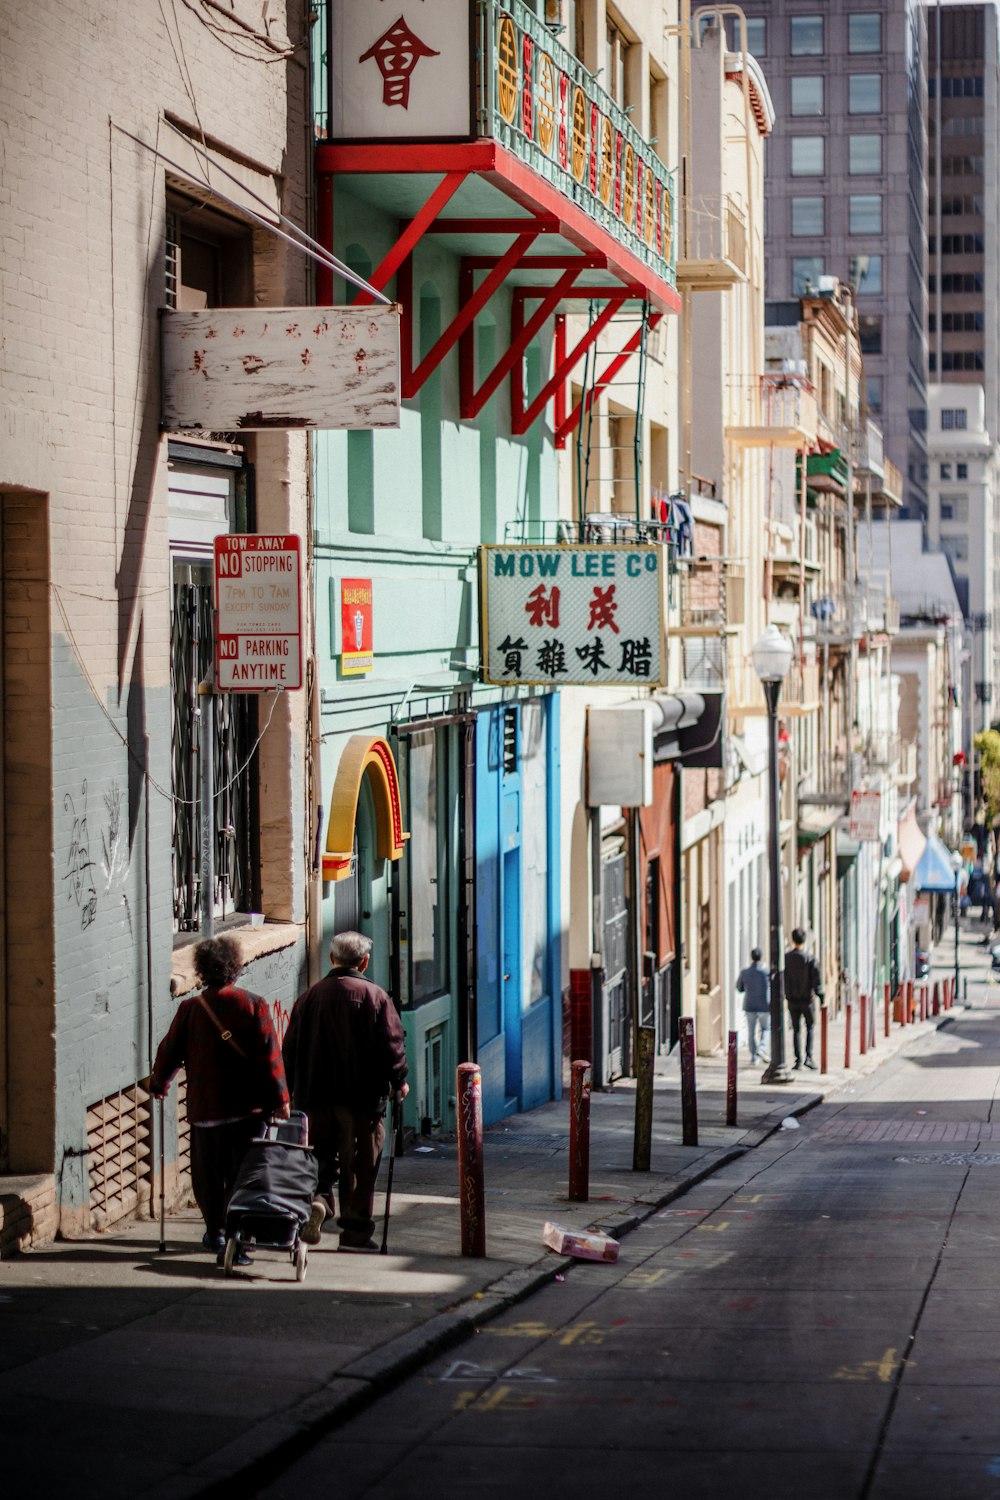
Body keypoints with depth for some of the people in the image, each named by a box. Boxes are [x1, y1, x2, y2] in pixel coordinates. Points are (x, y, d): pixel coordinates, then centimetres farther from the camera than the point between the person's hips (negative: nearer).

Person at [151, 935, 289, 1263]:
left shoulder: (190, 1009, -1)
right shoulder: (254, 1005, -4)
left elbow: (170, 1051, 8)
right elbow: (269, 1055, -6)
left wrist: (158, 1083, 26)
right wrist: (279, 1099, 0)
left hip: (205, 1108, 1)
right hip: (248, 1107, -1)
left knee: (209, 1174, 15)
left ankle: (216, 1232, 22)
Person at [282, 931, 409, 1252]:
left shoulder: (309, 997, 3)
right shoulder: (374, 997, -6)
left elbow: (291, 1049, 6)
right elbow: (392, 1045, -6)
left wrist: (294, 1091, 16)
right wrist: (398, 1081, 9)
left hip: (317, 1097, 3)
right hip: (363, 1096, -3)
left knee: (321, 1159, 14)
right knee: (360, 1165, 4)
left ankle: (317, 1201, -11)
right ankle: (356, 1230, 6)